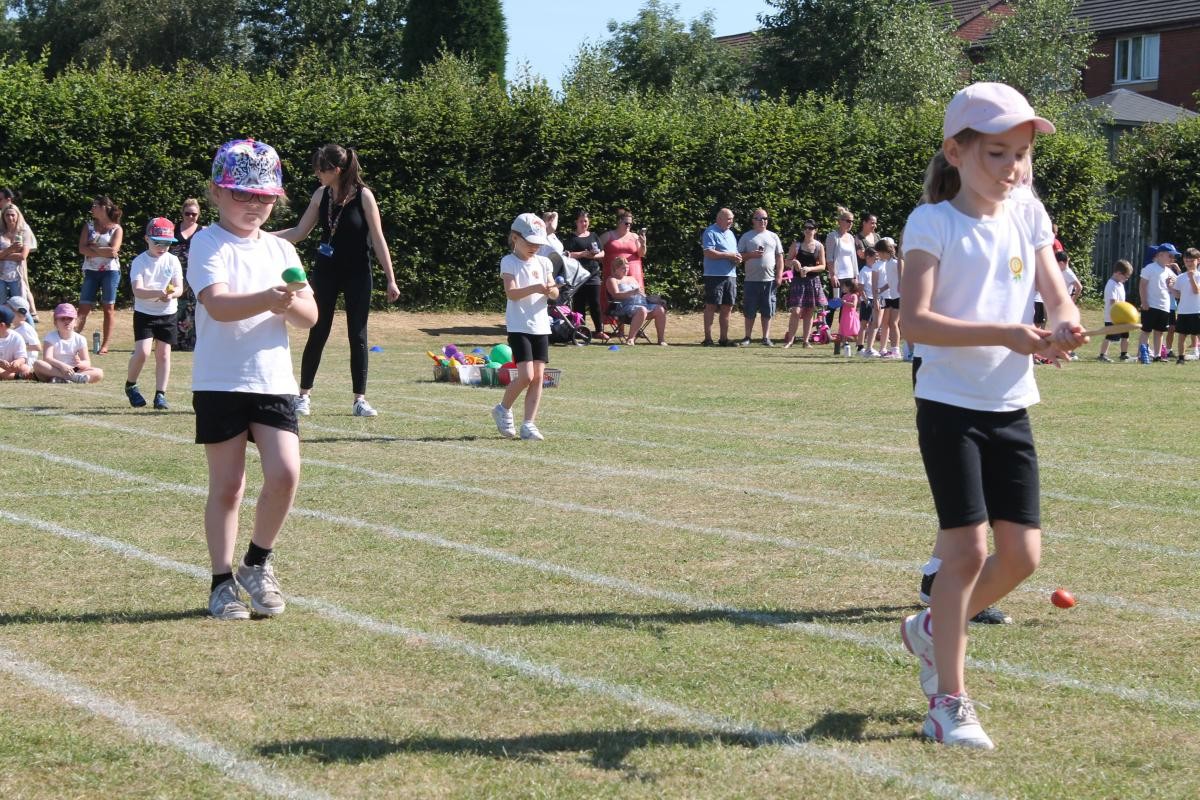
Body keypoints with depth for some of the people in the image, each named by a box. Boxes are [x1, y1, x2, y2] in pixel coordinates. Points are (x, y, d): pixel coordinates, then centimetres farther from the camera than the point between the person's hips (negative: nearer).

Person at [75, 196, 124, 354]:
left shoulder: (116, 228, 2)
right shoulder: (89, 226, 10)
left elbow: (113, 250, -12)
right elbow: (82, 249, -2)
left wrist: (92, 248, -6)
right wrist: (104, 252, -8)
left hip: (110, 271, -2)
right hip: (91, 271, 2)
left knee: (108, 308, 1)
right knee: (84, 307, -4)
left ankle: (105, 345, 4)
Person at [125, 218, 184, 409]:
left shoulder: (173, 261, -2)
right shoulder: (139, 262, -10)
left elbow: (179, 287, -7)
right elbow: (137, 290, -21)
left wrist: (172, 293, -31)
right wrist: (158, 293, -40)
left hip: (167, 313, 3)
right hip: (144, 313, -2)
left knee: (163, 353, 2)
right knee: (142, 351, -13)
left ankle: (160, 394, 9)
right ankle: (130, 386, 11)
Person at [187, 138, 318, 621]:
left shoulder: (281, 250, 11)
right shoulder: (208, 244, -5)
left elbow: (310, 317, 5)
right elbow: (218, 304, -21)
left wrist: (291, 305, -18)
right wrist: (268, 299, -37)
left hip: (274, 380, 4)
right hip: (220, 382, -4)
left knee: (285, 473, -9)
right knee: (227, 485, 2)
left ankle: (257, 563, 13)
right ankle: (223, 582, 15)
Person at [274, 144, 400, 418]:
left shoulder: (363, 196, -11)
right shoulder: (321, 195, 1)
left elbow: (378, 240, -9)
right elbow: (298, 233, 8)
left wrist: (391, 279, -10)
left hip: (357, 275, -3)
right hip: (326, 273, 3)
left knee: (358, 337, 2)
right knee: (317, 334, 3)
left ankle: (359, 399, 9)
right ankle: (304, 395, 10)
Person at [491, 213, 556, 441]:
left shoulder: (543, 263, 10)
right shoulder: (509, 262, -5)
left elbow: (554, 293, 8)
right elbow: (511, 293, -17)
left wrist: (551, 290, -16)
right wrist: (534, 288, -32)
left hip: (541, 325, 5)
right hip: (519, 326, -5)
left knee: (538, 376, 1)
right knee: (526, 375, -14)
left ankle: (529, 424, 7)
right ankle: (503, 409, 11)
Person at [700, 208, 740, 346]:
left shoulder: (730, 234, 20)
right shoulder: (710, 232, -5)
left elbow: (735, 252, 26)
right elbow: (708, 253, -16)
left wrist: (737, 258, 2)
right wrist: (728, 255, -15)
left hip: (730, 275, 7)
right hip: (714, 276, -7)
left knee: (727, 308, 7)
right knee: (711, 306, -5)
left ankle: (724, 339, 13)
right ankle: (708, 339, -4)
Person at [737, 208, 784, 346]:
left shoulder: (773, 236, 13)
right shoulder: (747, 237, 7)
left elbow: (779, 258, 12)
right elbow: (739, 256, 4)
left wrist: (779, 276, 2)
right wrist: (752, 255, -14)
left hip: (769, 280, 1)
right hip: (752, 280, -1)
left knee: (767, 311, 3)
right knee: (750, 311, 2)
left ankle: (766, 338, 8)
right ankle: (747, 337, 9)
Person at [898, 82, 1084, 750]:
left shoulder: (1028, 218, 7)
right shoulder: (933, 223, -10)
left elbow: (1060, 299, 5)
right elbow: (915, 321, -19)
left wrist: (1064, 329, -20)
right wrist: (1007, 334, -29)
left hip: (1011, 407, 6)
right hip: (950, 404, -6)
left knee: (1022, 552, 4)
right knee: (968, 547, -8)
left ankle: (934, 629, 30)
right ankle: (949, 700, 4)